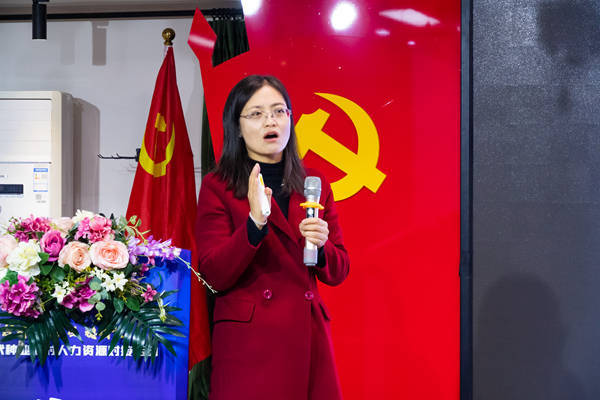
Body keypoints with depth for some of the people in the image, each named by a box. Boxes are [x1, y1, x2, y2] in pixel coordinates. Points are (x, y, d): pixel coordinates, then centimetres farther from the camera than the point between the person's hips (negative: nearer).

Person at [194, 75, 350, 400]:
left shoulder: (315, 185, 10)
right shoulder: (217, 187, -1)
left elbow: (337, 273, 11)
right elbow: (213, 275, -9)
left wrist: (320, 246, -10)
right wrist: (255, 222, -22)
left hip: (308, 337, 4)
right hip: (247, 342, -4)